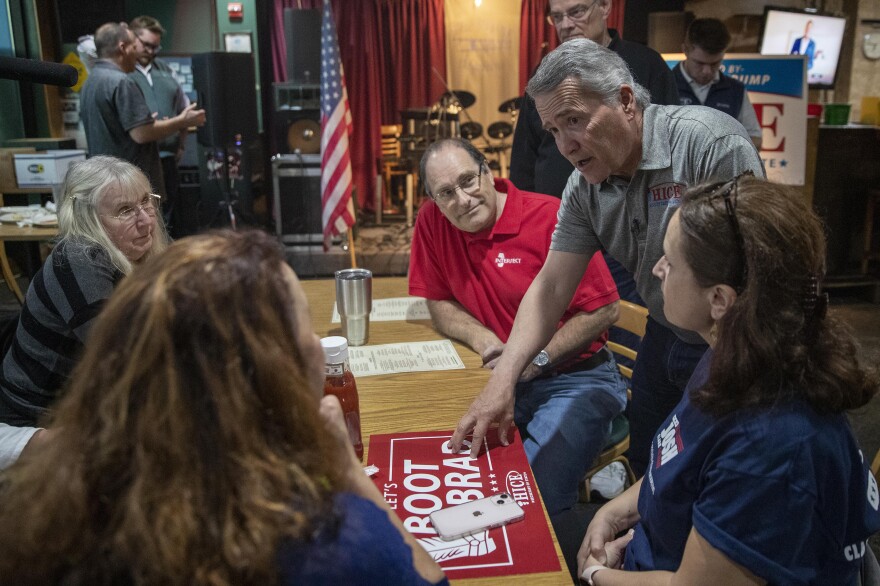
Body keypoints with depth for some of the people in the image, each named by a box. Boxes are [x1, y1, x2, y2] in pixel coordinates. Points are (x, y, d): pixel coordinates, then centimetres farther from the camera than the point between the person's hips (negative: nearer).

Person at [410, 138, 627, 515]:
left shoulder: (550, 216, -13)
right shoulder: (432, 222, 0)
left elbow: (603, 310, -9)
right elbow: (439, 305, 9)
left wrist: (535, 359, -14)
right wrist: (481, 338, -11)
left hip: (574, 376, -3)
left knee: (535, 497, -21)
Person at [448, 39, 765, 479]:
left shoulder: (708, 141, -26)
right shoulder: (584, 188, -6)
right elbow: (551, 288, -6)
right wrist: (503, 379, -15)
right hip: (664, 338, 6)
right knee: (646, 467, 19)